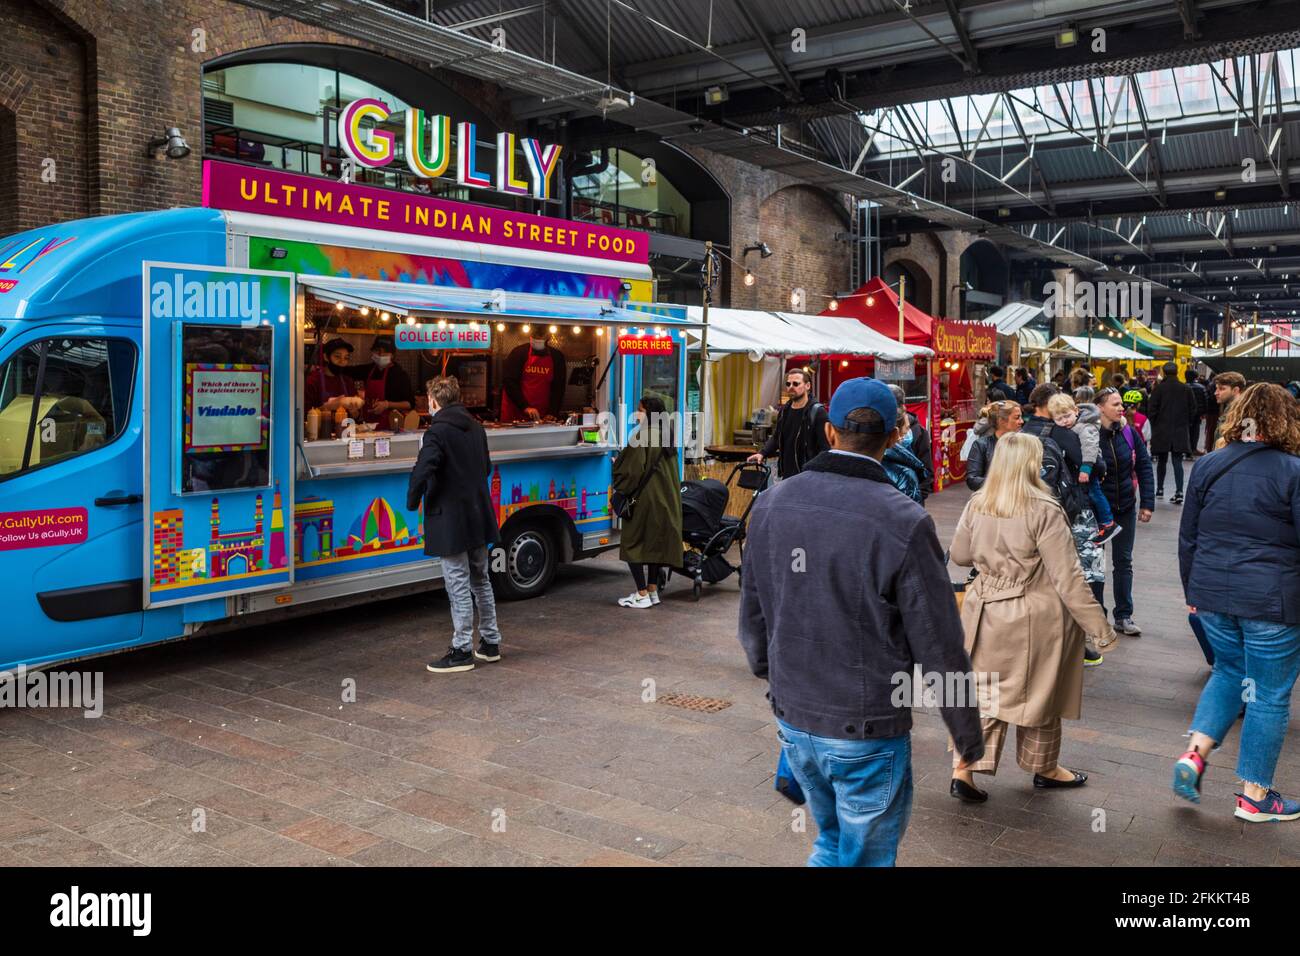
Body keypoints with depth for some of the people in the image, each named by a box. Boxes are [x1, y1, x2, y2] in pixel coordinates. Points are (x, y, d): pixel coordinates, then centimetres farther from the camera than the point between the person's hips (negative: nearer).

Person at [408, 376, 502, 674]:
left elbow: (422, 471, -27)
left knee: (459, 587, -1)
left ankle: (462, 651, 5)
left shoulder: (438, 432, -16)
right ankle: (490, 642, 27)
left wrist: (413, 502, -11)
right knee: (481, 581, 18)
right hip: (479, 517, 8)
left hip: (451, 521, -8)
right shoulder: (476, 428, 10)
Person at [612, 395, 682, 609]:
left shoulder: (643, 436, -16)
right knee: (656, 543, 15)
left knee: (633, 544, 0)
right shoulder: (666, 436, 10)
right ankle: (652, 591, 19)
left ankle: (642, 595, -2)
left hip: (645, 498, -8)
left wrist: (616, 464, 1)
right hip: (666, 499, 8)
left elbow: (634, 469, -17)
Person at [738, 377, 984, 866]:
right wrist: (967, 732, 1)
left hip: (792, 721, 5)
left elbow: (753, 615, 5)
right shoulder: (904, 523, -21)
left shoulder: (770, 504, -5)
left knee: (831, 842, 27)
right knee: (865, 857, 16)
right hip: (868, 733, -5)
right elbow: (939, 647, -14)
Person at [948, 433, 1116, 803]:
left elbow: (959, 555, 10)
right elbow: (1068, 577, -18)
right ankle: (1045, 768, 33)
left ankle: (964, 769, 5)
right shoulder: (1044, 511, -18)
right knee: (1039, 692, 14)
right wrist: (1100, 627, -11)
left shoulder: (976, 505, -2)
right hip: (1034, 618, -4)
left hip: (985, 615, 4)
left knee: (985, 691, 12)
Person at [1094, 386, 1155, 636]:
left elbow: (1144, 467, 1)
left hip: (1125, 507, 4)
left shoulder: (1129, 433, -3)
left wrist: (1147, 503, -2)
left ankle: (1124, 616, 23)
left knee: (1123, 561, 12)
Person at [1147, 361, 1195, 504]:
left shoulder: (1158, 389, -8)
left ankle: (1159, 489, 21)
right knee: (1177, 462, 1)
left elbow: (1151, 410, -7)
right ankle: (1179, 492, -8)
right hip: (1180, 432, 1)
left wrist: (1154, 425, 7)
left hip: (1161, 431, -1)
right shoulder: (1186, 389, 0)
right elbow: (1193, 410, 5)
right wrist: (1187, 424, 16)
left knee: (1161, 461, 12)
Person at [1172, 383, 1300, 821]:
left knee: (1229, 671, 24)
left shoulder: (1207, 466, 3)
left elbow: (1188, 537, 8)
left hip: (1212, 594, 5)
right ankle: (1254, 796, 19)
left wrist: (1191, 590, 18)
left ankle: (1194, 753, 9)